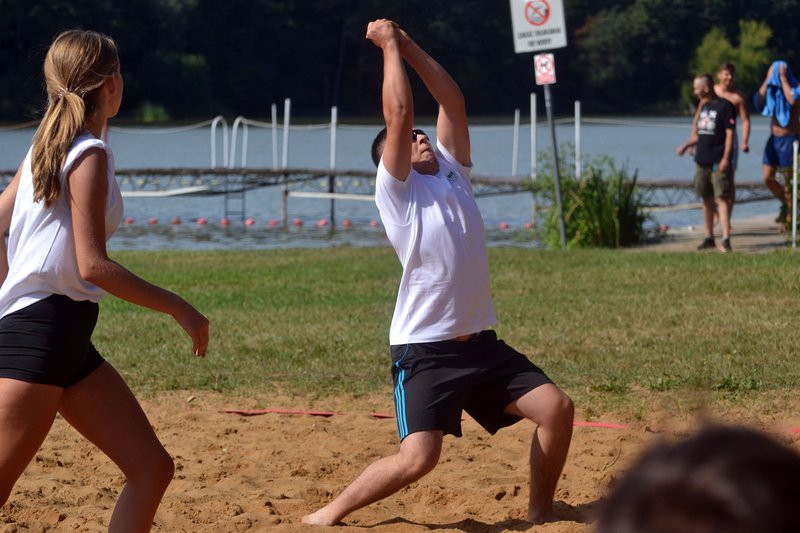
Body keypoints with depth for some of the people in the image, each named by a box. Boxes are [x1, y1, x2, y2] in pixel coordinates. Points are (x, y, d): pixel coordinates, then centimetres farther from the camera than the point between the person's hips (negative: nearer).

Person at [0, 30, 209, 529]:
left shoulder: (47, 147, 14)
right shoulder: (89, 155, -11)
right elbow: (93, 265, -17)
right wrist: (179, 307, -11)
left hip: (69, 339, 10)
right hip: (41, 332, -10)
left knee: (152, 468, 6)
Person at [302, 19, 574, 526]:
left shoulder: (453, 175, 13)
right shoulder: (396, 190, -4)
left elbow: (454, 102, 12)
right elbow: (398, 115, -13)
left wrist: (411, 46, 9)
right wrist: (390, 45, -4)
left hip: (480, 343, 7)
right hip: (425, 351, -7)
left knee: (556, 408, -4)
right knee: (417, 458, -17)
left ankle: (541, 512, 13)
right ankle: (329, 514, 3)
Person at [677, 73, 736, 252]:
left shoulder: (724, 106, -8)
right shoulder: (703, 106, 15)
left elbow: (729, 134, -12)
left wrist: (726, 158, -18)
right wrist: (686, 145, 10)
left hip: (718, 162, -8)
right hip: (702, 160, 8)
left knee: (721, 198, -12)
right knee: (706, 199, 10)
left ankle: (726, 239, -16)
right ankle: (709, 237, 18)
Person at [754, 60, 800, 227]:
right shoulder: (772, 90, 10)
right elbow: (759, 101, -8)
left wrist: (783, 78, -21)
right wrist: (767, 80, -9)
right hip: (773, 138, 6)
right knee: (768, 178, 3)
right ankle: (785, 204, 24)